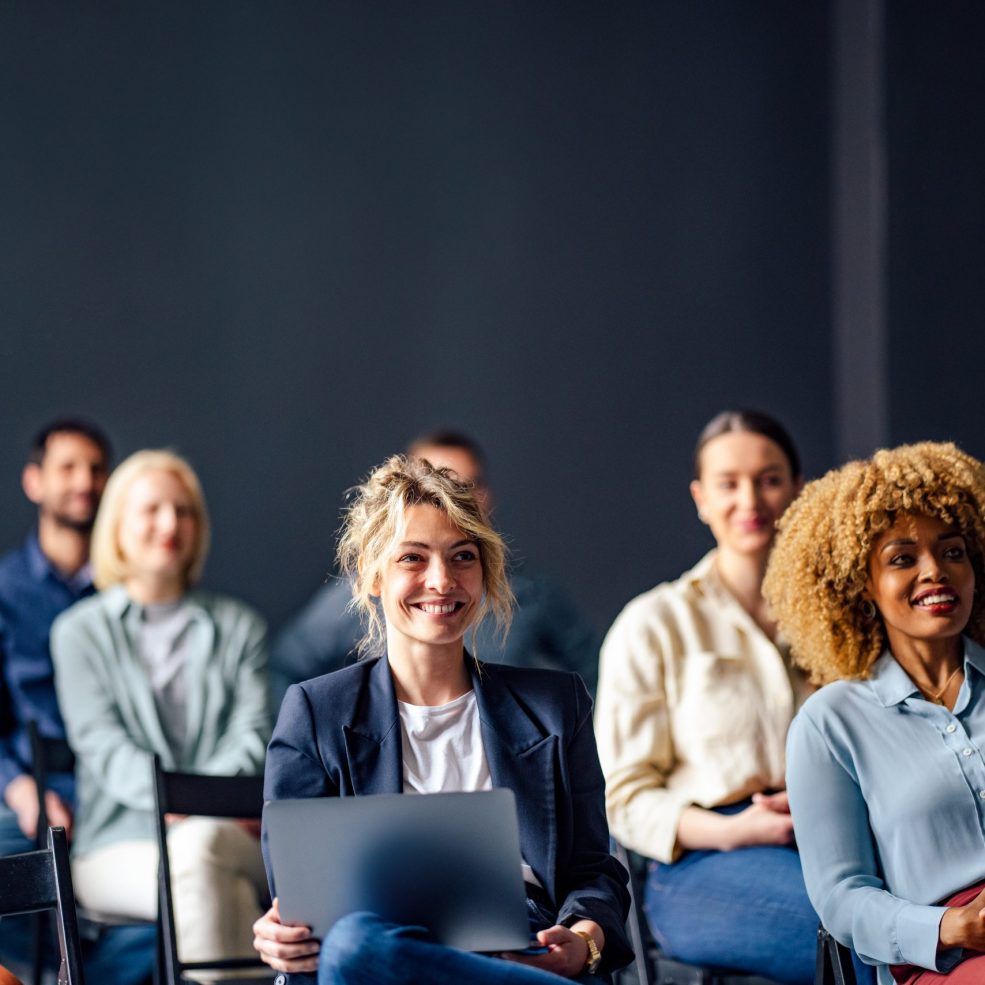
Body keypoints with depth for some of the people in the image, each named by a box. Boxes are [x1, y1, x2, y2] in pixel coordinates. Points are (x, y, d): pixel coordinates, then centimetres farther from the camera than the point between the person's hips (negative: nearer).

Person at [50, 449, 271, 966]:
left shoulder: (240, 628, 19)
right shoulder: (80, 631, 13)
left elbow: (253, 734, 5)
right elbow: (102, 744, -2)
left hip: (227, 832, 1)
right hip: (120, 846, -1)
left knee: (197, 847, -38)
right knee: (226, 894, -36)